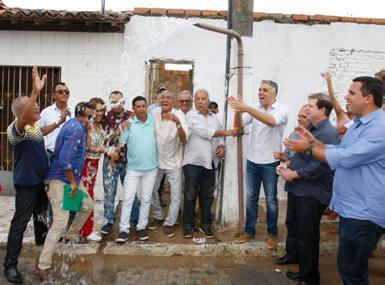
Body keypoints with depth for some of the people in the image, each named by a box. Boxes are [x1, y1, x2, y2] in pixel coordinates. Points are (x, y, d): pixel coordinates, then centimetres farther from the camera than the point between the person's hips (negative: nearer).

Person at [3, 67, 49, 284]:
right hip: (26, 183, -9)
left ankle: (41, 239, 53)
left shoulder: (36, 125, 4)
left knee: (40, 212, 28)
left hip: (40, 179, 9)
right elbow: (23, 121, -49)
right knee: (20, 222, -4)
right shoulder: (16, 128, -25)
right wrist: (36, 92, -59)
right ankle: (10, 265, 5)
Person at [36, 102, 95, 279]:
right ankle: (43, 266, -4)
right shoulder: (77, 129, -21)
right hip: (60, 179, -10)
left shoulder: (76, 125, 10)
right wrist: (73, 182, -19)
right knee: (60, 222, -12)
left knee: (88, 205, 21)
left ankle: (72, 235, 40)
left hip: (71, 178, 10)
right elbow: (65, 160, -27)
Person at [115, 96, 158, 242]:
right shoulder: (129, 123, -4)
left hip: (151, 167, 2)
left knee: (146, 199, 10)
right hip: (133, 168, -2)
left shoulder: (153, 120, 1)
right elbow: (121, 142, -5)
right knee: (128, 198, -1)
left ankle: (141, 227, 22)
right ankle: (124, 229, 7)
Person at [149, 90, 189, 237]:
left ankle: (169, 223, 20)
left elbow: (184, 140, -28)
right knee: (152, 190, 15)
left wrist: (177, 122, -41)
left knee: (176, 195, 2)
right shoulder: (154, 112, -9)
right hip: (156, 160, 3)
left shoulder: (179, 114, -19)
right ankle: (158, 216, 37)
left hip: (174, 162, -3)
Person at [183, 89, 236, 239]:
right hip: (193, 161, -5)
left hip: (210, 162, 5)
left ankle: (205, 225, 22)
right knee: (190, 195, 2)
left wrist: (221, 146, -5)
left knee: (207, 196, 10)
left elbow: (219, 138, 18)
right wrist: (227, 132, -12)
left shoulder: (215, 118, 13)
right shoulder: (191, 115, -5)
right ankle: (188, 226, 13)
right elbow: (204, 133, -16)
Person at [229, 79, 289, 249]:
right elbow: (238, 125, -4)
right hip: (252, 161, 4)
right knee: (250, 198, 12)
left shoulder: (282, 110, -9)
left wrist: (247, 109, -36)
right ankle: (249, 231, 25)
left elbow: (271, 121, -30)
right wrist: (238, 111, -25)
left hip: (270, 162, -4)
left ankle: (272, 233, 25)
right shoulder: (254, 110, 4)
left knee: (271, 200, 8)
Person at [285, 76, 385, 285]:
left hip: (364, 212, -10)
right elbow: (339, 151, 18)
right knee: (351, 266, 22)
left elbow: (347, 158, -27)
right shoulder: (358, 124, 14)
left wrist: (308, 149, -18)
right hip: (351, 208, 10)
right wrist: (313, 141, 5)